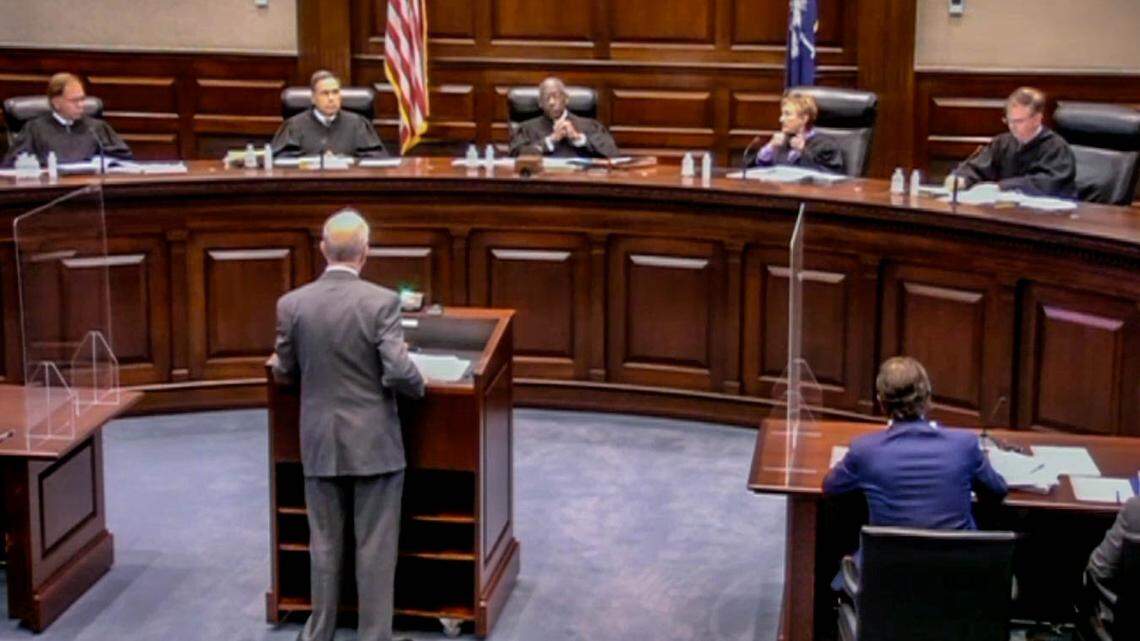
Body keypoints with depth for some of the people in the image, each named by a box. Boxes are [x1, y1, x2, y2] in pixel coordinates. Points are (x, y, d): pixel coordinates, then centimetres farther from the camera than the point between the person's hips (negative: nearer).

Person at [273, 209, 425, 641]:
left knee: (325, 543, 15)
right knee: (375, 548, 6)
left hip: (320, 444, 3)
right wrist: (419, 387, 5)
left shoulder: (291, 304, -5)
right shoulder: (381, 301, -14)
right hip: (374, 444, -3)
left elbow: (284, 373, 6)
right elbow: (399, 374, -17)